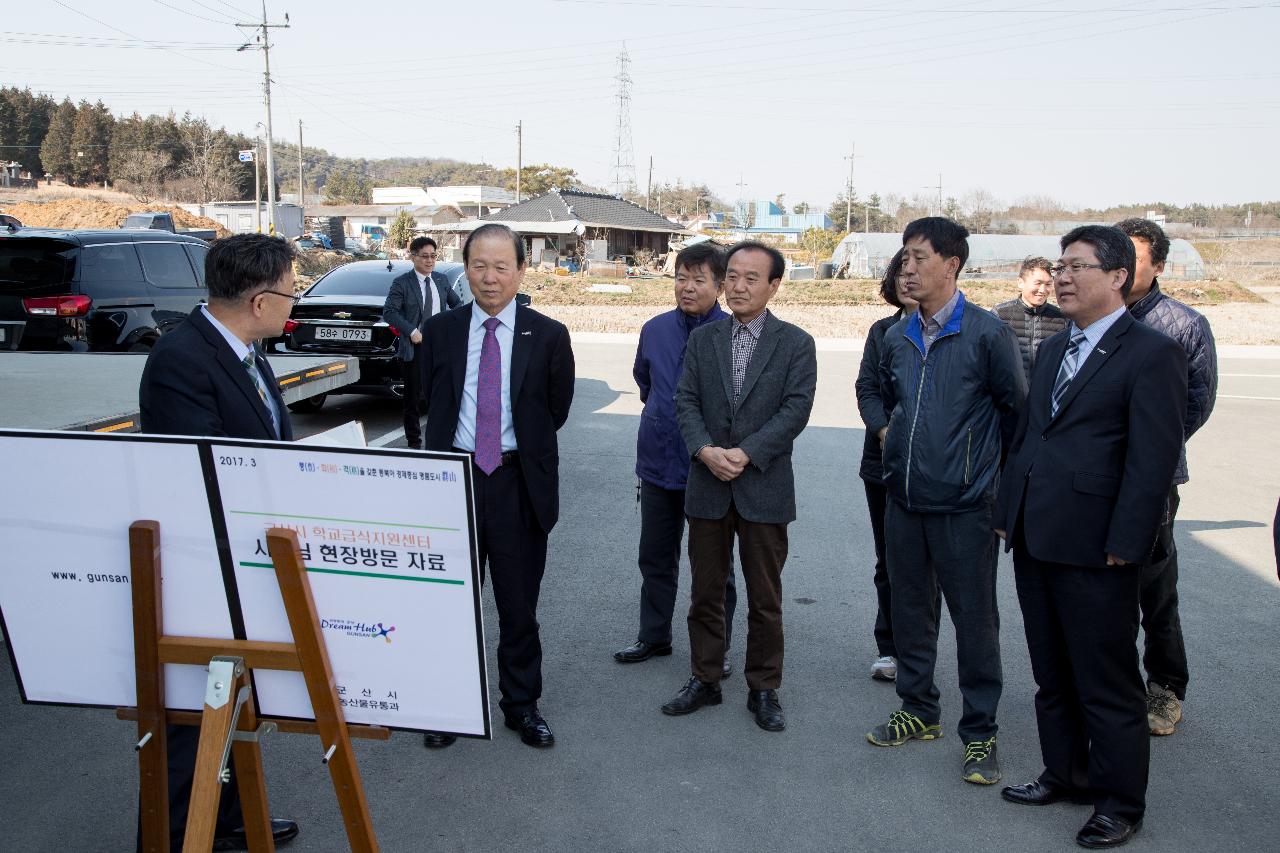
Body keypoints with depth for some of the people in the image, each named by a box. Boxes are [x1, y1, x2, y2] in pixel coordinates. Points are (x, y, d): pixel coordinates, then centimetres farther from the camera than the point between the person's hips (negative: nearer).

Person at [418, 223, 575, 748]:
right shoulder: (440, 331, 2)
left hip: (519, 483, -1)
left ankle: (521, 705, 28)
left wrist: (522, 447, 7)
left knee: (519, 605, 11)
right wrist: (444, 463, 9)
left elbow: (556, 412, 5)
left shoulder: (548, 336, -3)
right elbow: (433, 406, 11)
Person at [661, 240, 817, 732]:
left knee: (765, 598, 7)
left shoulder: (796, 344, -2)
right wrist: (705, 449, -16)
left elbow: (796, 409, -10)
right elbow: (686, 401, 2)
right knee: (705, 591, 12)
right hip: (707, 487, 3)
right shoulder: (702, 339, 7)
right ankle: (705, 680, 27)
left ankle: (763, 689, 22)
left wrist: (746, 454, -19)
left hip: (764, 488, -2)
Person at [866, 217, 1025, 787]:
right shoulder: (897, 337, 7)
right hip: (904, 498, 6)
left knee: (974, 618, 2)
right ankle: (919, 712, 31)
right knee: (910, 610, 15)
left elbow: (1016, 407, -2)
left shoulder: (986, 332, -10)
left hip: (964, 504, -6)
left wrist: (984, 462, 4)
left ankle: (979, 733, 16)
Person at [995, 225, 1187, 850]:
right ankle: (1065, 774, 35)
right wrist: (1007, 512, 12)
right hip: (1035, 541, 8)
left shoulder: (1152, 352, -9)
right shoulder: (1053, 350, 15)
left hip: (1093, 550, -8)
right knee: (1052, 674, 19)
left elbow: (1152, 459, -14)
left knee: (1107, 683, 5)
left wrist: (1123, 546, -17)